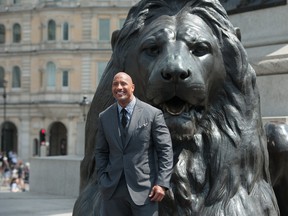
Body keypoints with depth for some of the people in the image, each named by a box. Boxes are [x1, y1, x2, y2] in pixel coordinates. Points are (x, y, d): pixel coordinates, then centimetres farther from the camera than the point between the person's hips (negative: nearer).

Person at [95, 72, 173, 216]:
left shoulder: (153, 114, -2)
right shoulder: (104, 117, 10)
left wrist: (162, 183, -10)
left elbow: (165, 150, -2)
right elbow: (100, 151, 16)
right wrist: (102, 181, 4)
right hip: (113, 190, 3)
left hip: (143, 189, -3)